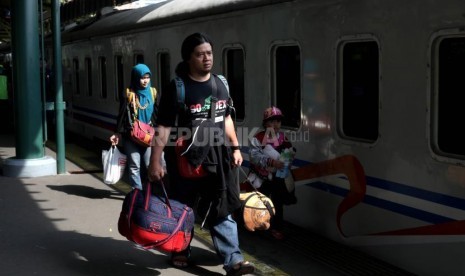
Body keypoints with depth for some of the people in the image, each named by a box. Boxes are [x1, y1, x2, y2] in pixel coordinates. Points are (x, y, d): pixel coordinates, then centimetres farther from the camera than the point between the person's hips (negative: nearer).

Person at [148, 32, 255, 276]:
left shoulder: (220, 84, 7)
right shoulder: (178, 88, -12)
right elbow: (163, 128, -15)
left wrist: (235, 148, 14)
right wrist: (154, 162, -19)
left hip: (217, 158, 5)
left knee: (222, 210, 5)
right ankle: (181, 252, 32)